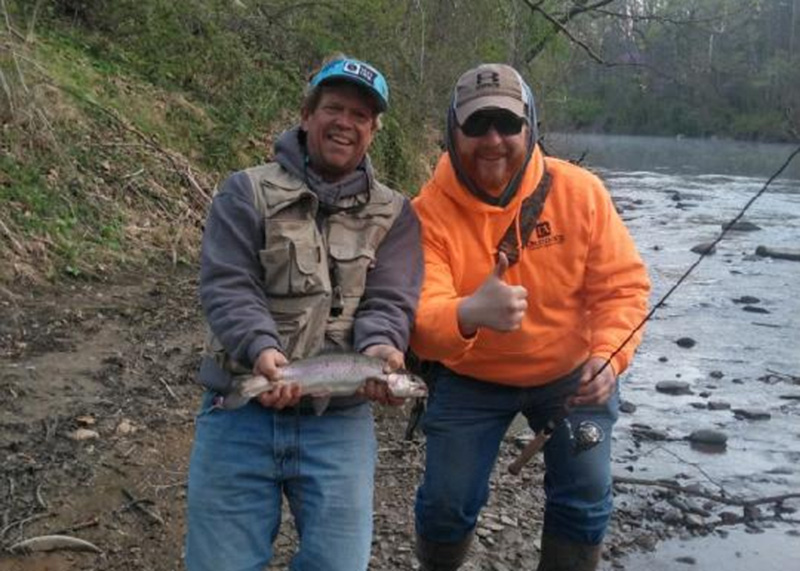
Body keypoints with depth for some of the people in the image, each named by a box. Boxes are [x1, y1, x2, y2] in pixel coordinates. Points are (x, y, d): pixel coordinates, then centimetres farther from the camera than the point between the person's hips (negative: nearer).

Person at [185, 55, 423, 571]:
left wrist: (379, 348, -25)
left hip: (339, 422, 1)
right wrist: (261, 348, -27)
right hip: (242, 413, -1)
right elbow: (226, 286, -7)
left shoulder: (394, 215, 9)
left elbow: (388, 302, -2)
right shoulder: (248, 193, 4)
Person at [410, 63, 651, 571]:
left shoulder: (580, 191, -17)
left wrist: (609, 357, -29)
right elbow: (418, 318, -33)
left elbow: (622, 286, -11)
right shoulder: (429, 211, -22)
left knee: (585, 500, 1)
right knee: (447, 502, 2)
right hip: (470, 378, -1)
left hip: (573, 372, 1)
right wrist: (469, 314, -56)